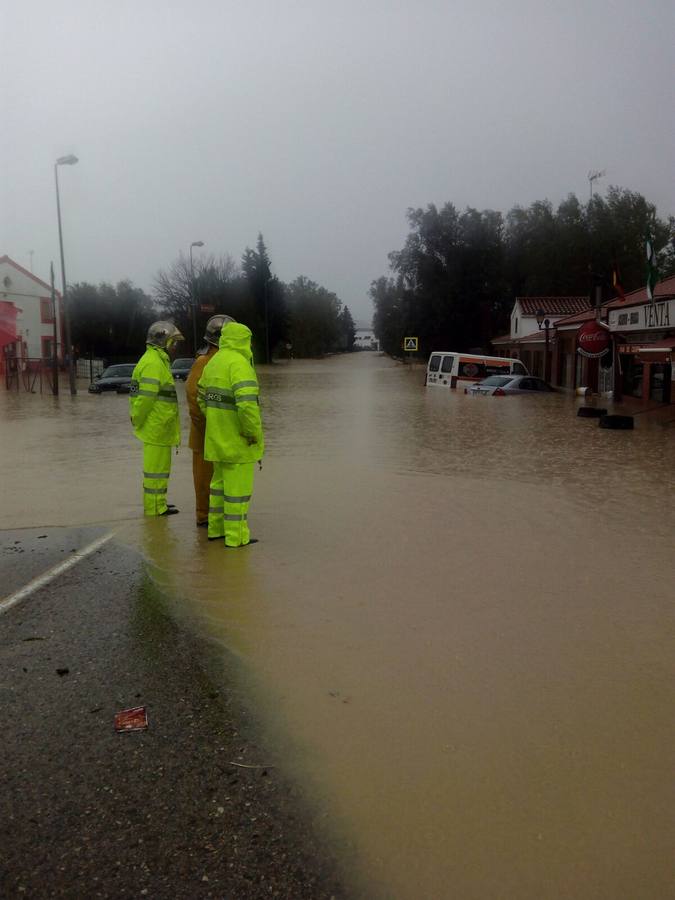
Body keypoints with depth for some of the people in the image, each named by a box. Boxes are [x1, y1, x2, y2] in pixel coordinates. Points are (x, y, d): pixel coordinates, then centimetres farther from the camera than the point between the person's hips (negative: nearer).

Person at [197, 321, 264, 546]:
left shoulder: (213, 362, 9)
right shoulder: (239, 363, -19)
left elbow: (202, 397, 18)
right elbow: (247, 403, -29)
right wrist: (255, 433, -19)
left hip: (218, 436, 9)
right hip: (238, 439, -8)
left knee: (221, 480, 19)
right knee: (238, 485, 0)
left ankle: (216, 528, 26)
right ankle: (236, 536, 7)